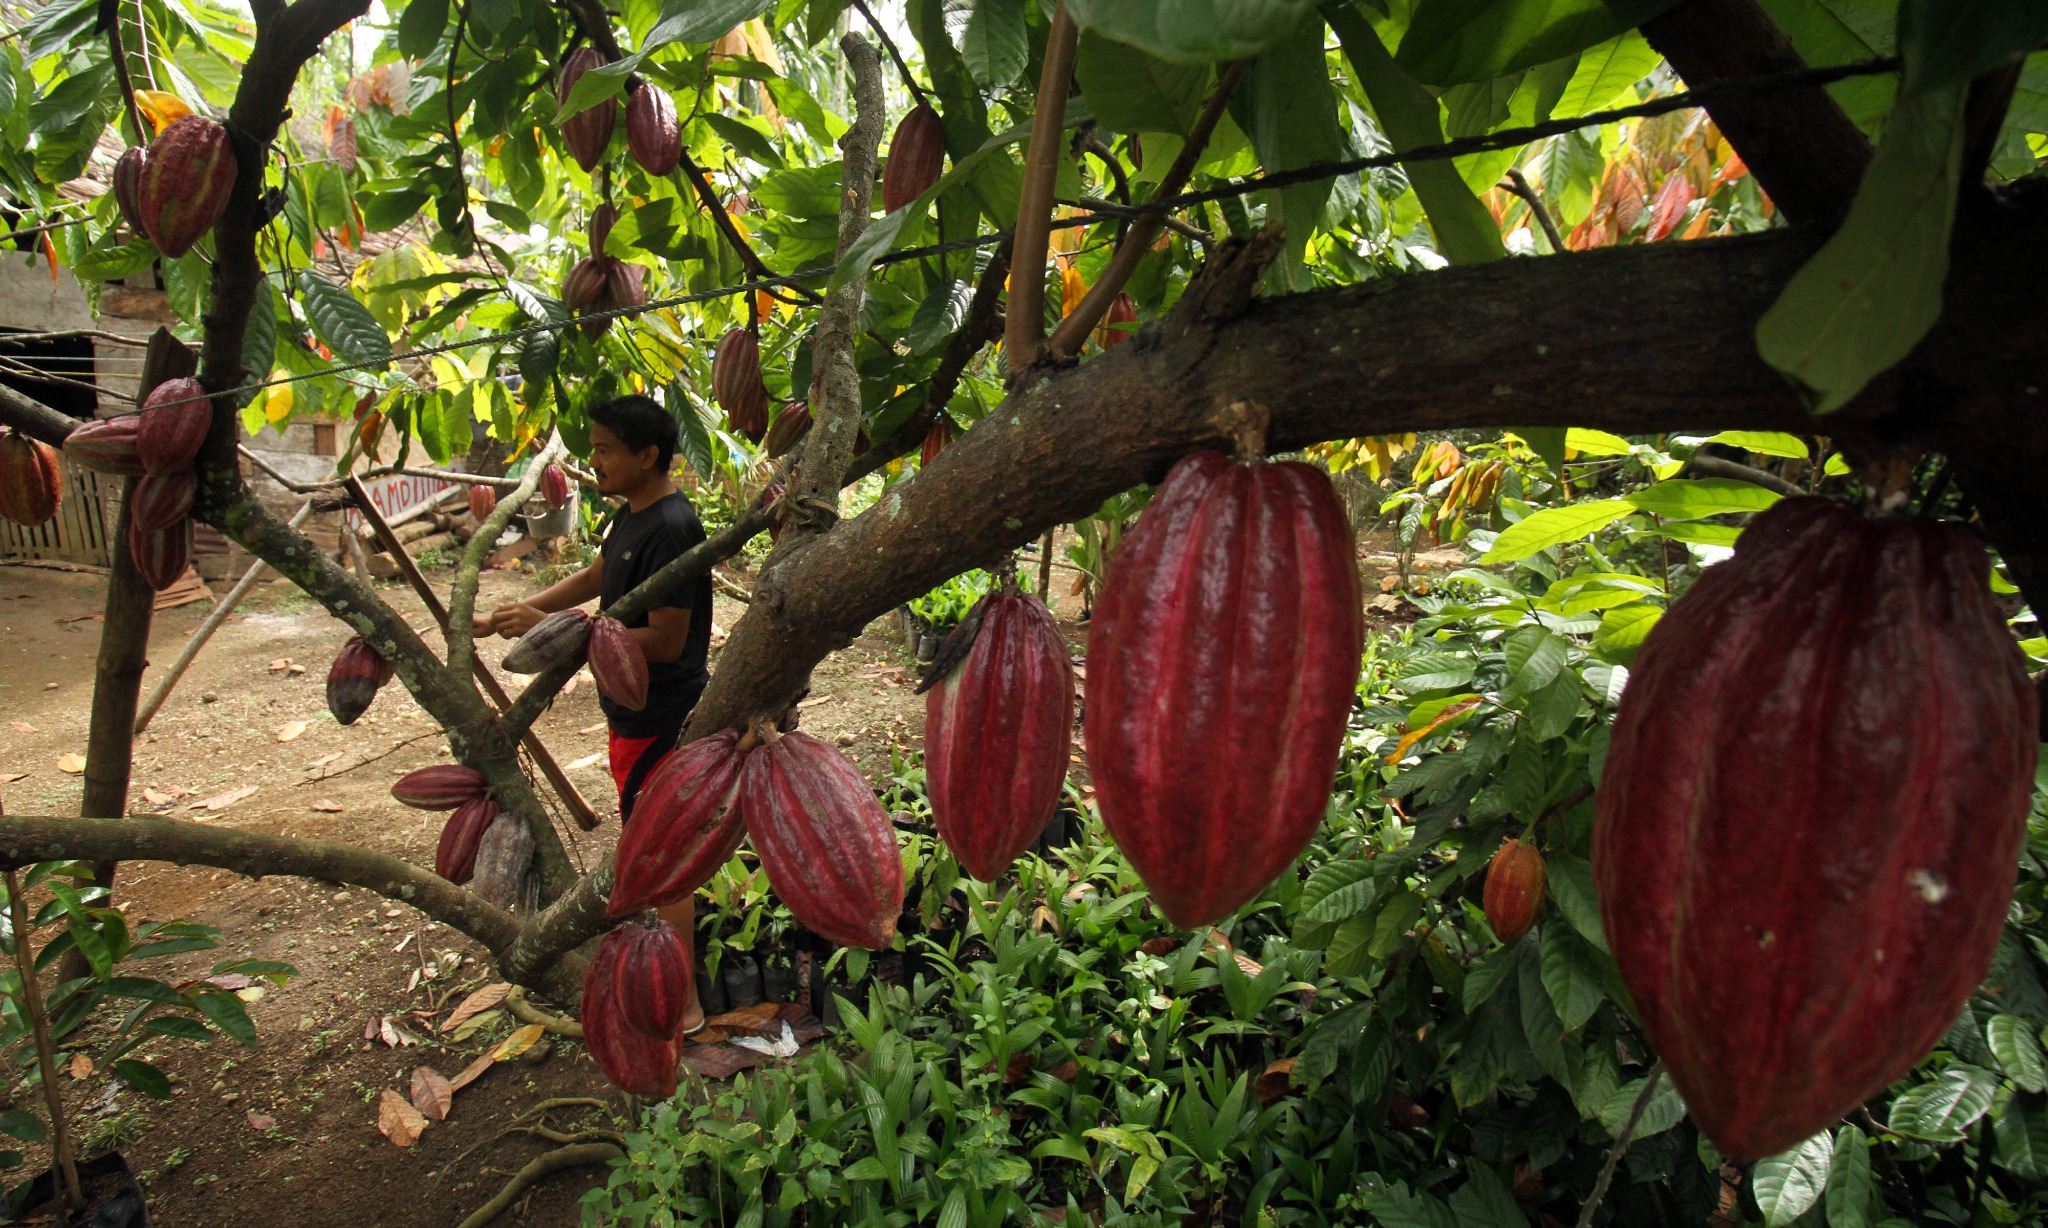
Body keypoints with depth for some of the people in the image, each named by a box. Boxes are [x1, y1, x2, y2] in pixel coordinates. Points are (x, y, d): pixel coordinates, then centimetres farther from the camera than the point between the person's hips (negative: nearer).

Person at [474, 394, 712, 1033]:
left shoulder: (670, 529, -25)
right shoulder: (633, 514, 7)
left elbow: (665, 641, -27)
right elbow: (593, 579, 23)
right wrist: (504, 617, 18)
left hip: (661, 720, -10)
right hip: (636, 711, 10)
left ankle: (679, 1003, 14)